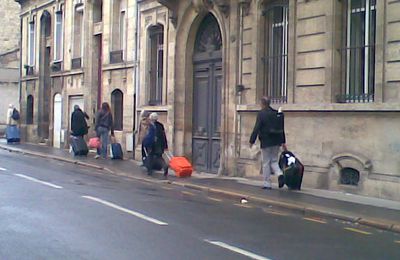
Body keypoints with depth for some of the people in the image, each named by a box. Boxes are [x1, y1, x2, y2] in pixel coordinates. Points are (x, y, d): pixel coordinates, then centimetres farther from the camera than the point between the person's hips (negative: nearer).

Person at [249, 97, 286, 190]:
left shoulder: (261, 113, -10)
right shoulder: (277, 113, 9)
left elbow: (256, 129, -14)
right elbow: (282, 129, 14)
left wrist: (252, 141, -9)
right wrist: (283, 142, 20)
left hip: (266, 142, -6)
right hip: (276, 141, 6)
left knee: (266, 163, 3)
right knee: (274, 161, 16)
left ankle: (267, 184, 7)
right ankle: (280, 174, -11)